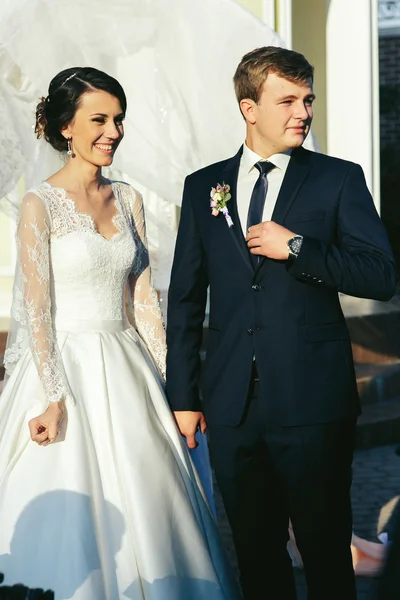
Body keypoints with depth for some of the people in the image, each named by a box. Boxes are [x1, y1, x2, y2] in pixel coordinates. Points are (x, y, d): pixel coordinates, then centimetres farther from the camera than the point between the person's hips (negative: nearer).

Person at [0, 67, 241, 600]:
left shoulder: (127, 200, 8)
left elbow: (143, 299, 10)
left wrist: (167, 380, 6)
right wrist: (53, 398, -19)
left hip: (126, 372, 6)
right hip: (66, 370, -6)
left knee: (146, 504, 9)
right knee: (72, 511, -1)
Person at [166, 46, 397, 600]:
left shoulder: (340, 180, 1)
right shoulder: (204, 187, 9)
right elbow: (185, 299, 11)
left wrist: (296, 248, -15)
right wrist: (183, 395, 7)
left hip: (312, 403, -3)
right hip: (233, 404, 3)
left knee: (326, 549, 5)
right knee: (256, 552, 12)